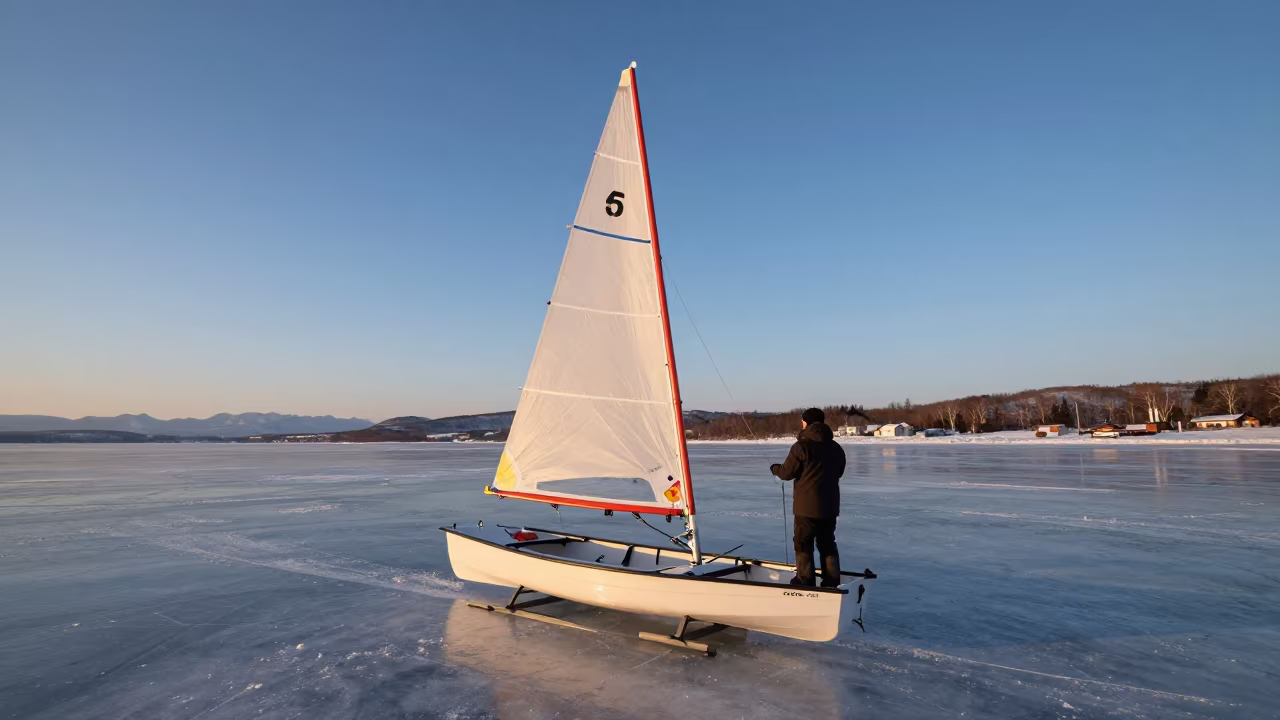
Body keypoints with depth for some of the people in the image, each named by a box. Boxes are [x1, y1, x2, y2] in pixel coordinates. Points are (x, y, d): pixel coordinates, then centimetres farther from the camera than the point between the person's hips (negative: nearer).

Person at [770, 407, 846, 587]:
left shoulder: (802, 446, -14)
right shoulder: (836, 448, 6)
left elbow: (787, 472, -10)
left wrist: (774, 468, 10)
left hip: (807, 506, -6)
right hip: (830, 506, 6)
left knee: (803, 545, 5)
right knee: (828, 545, 16)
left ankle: (805, 583, 7)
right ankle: (832, 584, 18)